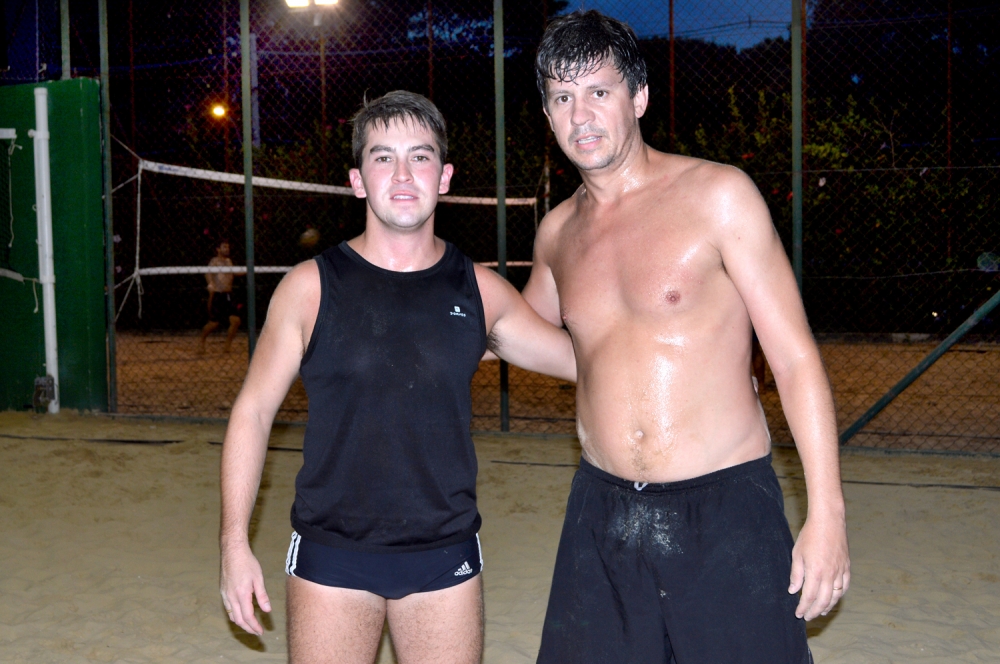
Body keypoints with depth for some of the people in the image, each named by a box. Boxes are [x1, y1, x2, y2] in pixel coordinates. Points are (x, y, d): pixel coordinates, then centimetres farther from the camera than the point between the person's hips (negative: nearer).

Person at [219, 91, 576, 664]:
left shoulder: (479, 290, 2)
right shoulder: (311, 288, -4)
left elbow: (582, 358, 11)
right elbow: (254, 409, 0)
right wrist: (235, 543, -5)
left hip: (445, 555, 2)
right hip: (332, 556, -1)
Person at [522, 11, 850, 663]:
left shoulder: (718, 195, -7)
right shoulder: (558, 232, 8)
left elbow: (797, 360, -8)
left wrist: (827, 513, -12)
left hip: (726, 515, -4)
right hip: (602, 517, 5)